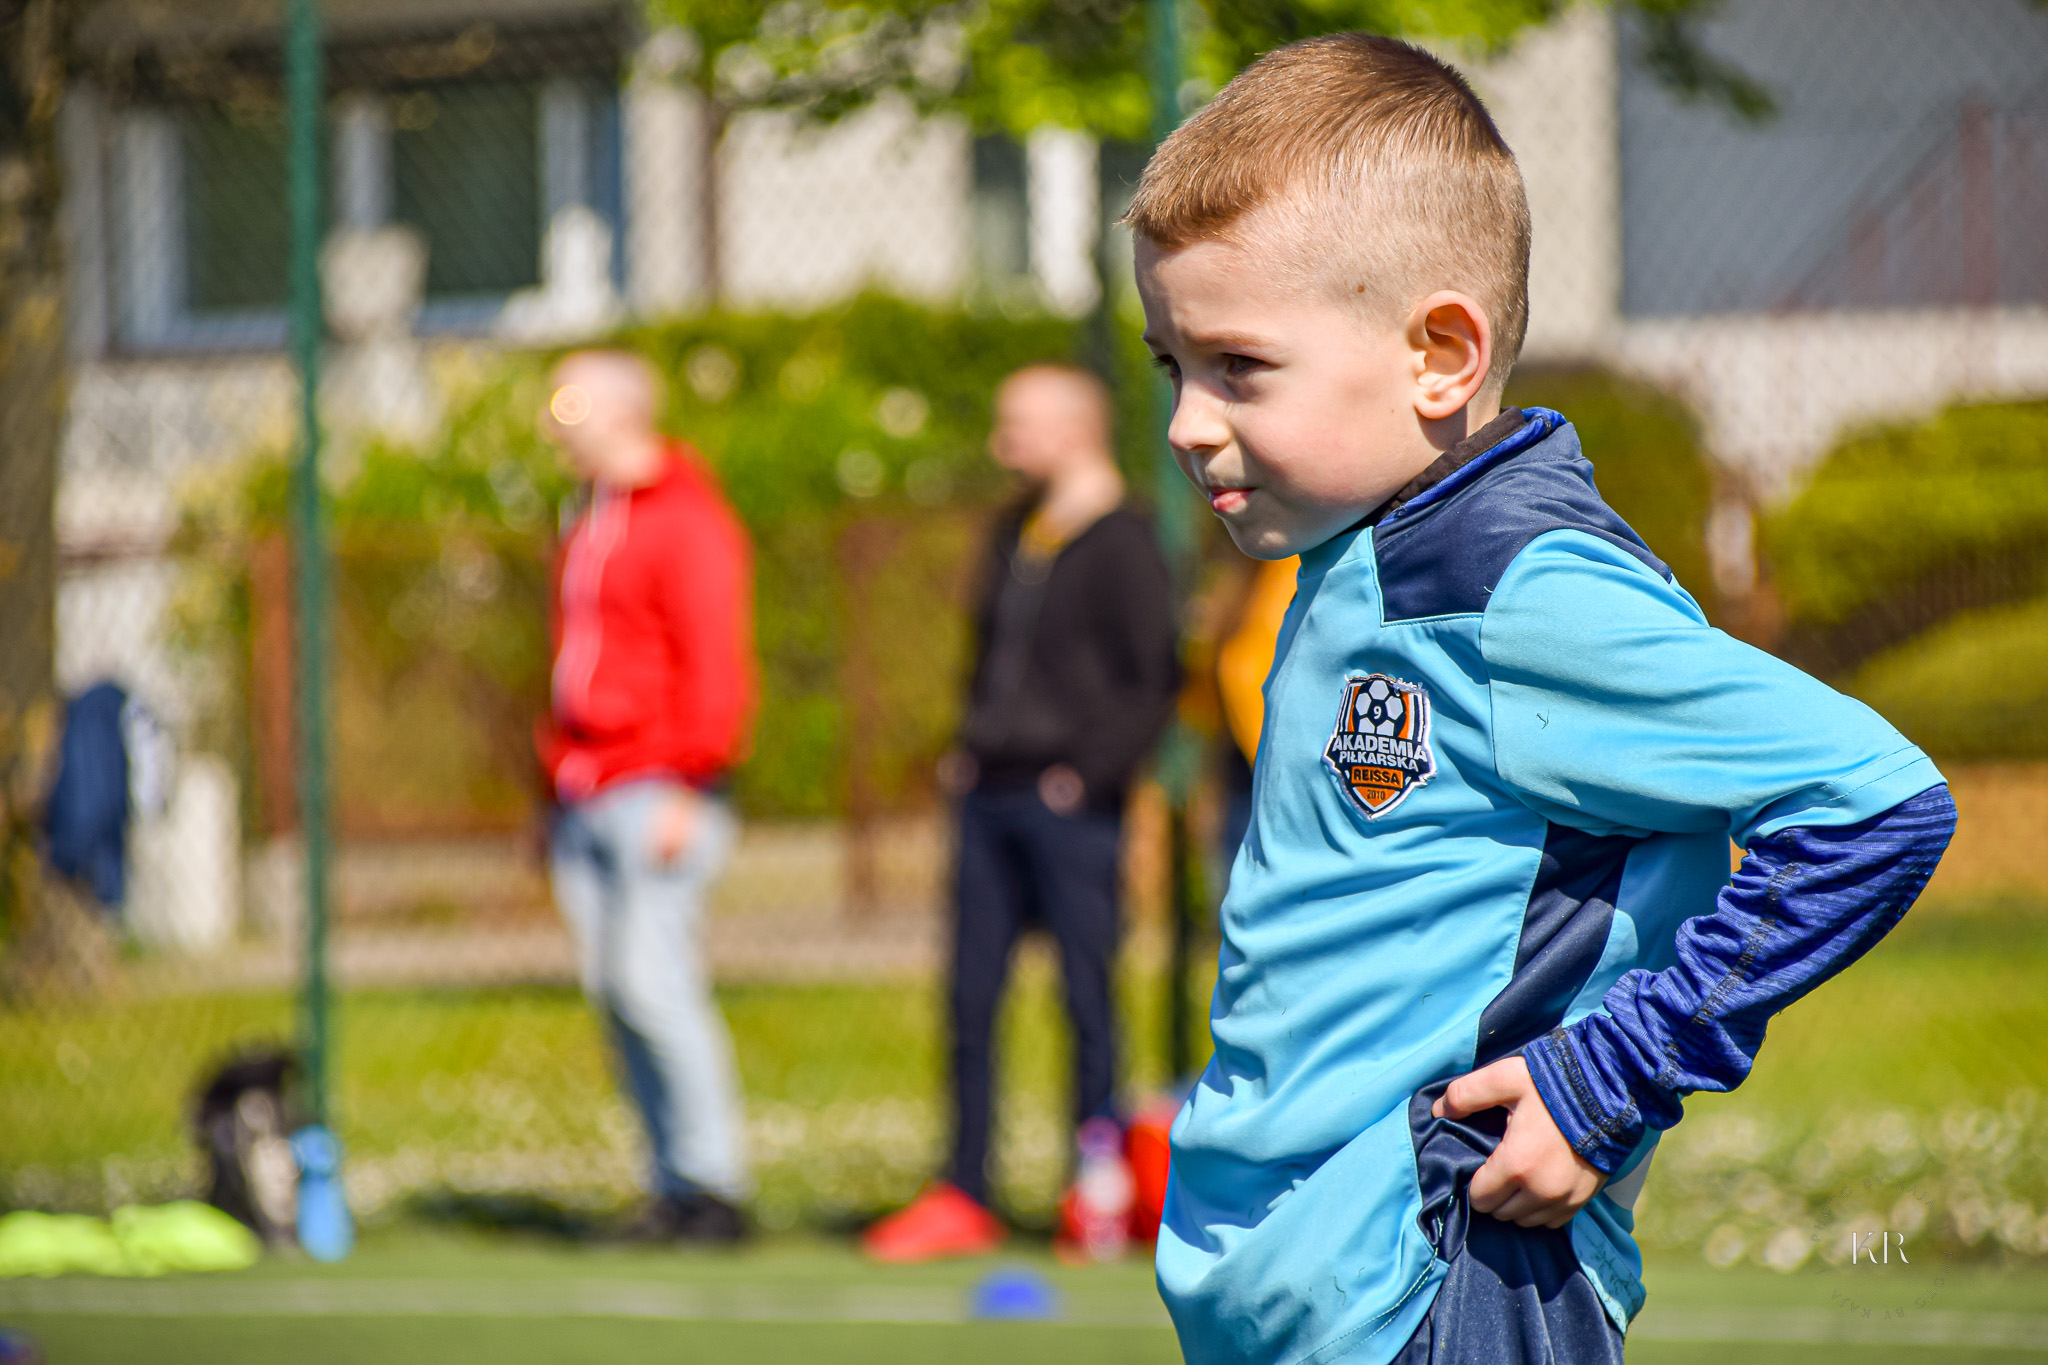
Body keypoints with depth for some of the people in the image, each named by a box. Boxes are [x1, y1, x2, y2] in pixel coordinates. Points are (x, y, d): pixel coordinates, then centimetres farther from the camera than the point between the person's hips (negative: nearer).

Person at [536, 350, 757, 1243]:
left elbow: (715, 667, -14)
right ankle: (673, 1186, 6)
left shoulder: (686, 522, -7)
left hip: (656, 794, -9)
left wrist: (686, 789, -20)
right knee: (610, 989, 3)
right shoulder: (590, 528, 21)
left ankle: (714, 1184, -10)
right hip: (585, 799, 9)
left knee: (651, 981, -15)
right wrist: (558, 784, 21)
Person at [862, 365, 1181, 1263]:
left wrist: (1092, 769, -16)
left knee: (1087, 1001, -1)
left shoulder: (1119, 544, -8)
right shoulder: (1015, 537, 16)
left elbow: (1154, 679, -11)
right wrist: (971, 746, 12)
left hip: (1069, 805, -8)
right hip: (991, 796, 8)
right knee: (973, 997, 5)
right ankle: (963, 1197, 8)